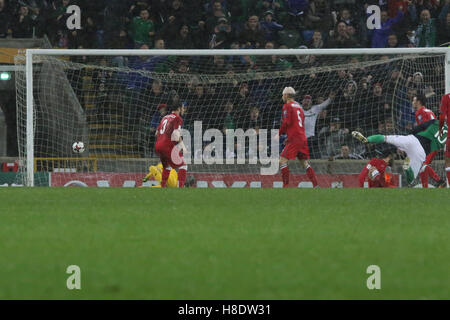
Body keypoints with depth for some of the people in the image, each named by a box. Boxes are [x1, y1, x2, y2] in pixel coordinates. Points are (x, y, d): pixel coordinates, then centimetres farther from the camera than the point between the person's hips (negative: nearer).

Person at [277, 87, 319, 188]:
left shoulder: (287, 106, -3)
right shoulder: (298, 106, 22)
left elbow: (287, 122, -13)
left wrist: (279, 133, -1)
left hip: (294, 139, -8)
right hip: (303, 138, 8)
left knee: (283, 160, -7)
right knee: (304, 162, 10)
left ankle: (286, 185, -14)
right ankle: (316, 185, 2)